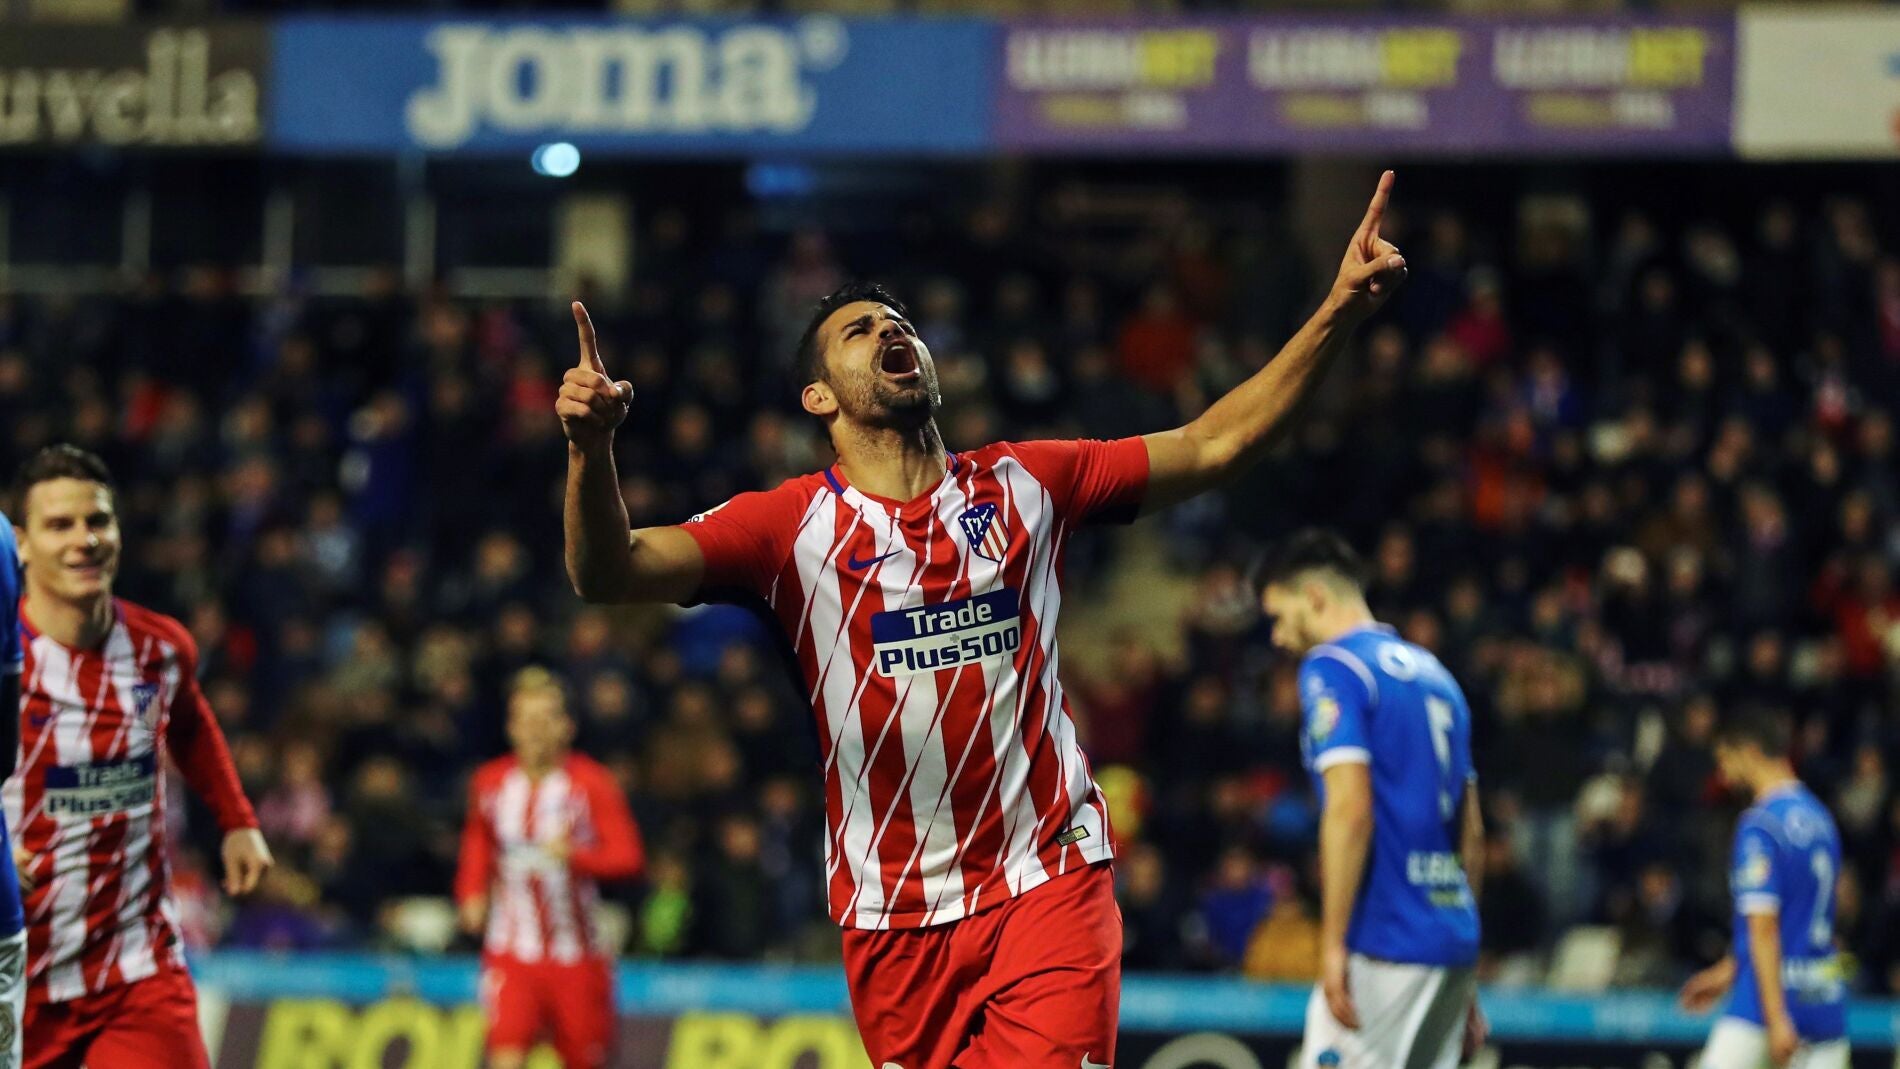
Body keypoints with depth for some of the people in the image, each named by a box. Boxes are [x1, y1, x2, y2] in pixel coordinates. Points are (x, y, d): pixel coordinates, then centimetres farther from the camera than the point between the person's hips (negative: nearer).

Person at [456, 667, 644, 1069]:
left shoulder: (591, 783, -8)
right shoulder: (489, 783, 4)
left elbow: (628, 858, -14)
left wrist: (575, 855, -31)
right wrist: (471, 894, 6)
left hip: (575, 955, -1)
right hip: (511, 951, 1)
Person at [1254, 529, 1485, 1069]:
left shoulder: (1332, 667, -5)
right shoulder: (1433, 672, 20)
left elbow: (1350, 809, -17)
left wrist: (1332, 944, -18)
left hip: (1385, 940, -8)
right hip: (1453, 936, 8)